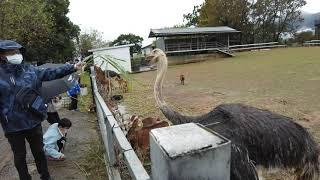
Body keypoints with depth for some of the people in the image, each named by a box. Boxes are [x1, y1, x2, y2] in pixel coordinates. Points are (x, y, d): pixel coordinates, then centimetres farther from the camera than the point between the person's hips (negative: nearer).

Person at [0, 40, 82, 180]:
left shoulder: (30, 70, 0)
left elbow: (52, 73, -3)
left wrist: (72, 67, -9)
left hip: (34, 122, 2)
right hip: (13, 127, -2)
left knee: (39, 152, 19)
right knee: (20, 156, 18)